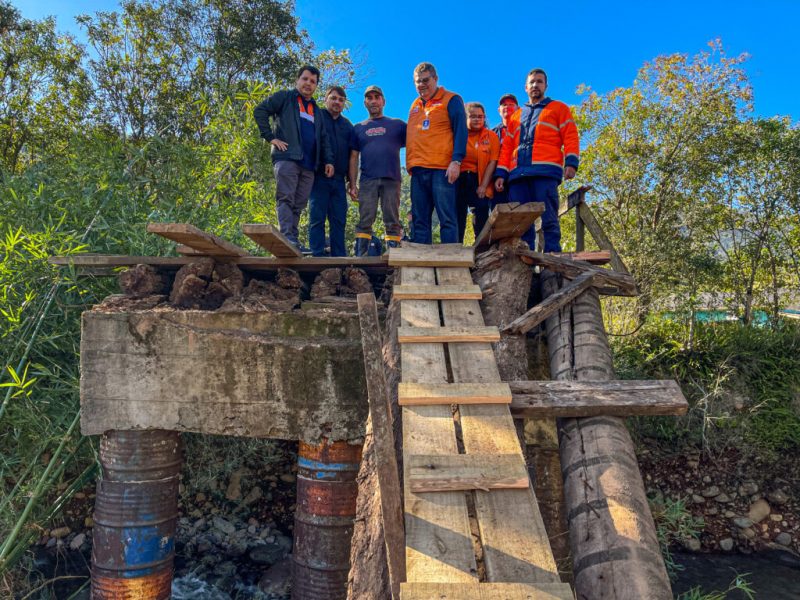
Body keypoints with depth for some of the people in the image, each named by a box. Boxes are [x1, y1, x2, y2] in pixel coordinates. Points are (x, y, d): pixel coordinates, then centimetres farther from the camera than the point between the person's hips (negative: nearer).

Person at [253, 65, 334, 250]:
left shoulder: (316, 110, 27)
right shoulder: (285, 97, 10)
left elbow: (324, 138, 26)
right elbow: (260, 111, 2)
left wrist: (328, 160, 11)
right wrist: (271, 137, -7)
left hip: (308, 165, 6)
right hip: (287, 157, -6)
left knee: (299, 204, 3)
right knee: (286, 199, -14)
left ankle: (292, 242, 5)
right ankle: (288, 238, -21)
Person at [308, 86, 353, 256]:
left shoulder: (347, 125, 20)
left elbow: (351, 155, 19)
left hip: (338, 180, 4)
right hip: (319, 177, -4)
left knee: (339, 220, 3)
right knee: (317, 218, -5)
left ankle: (339, 257, 7)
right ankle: (318, 255, -4)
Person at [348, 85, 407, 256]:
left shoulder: (397, 124, 14)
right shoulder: (359, 128, 18)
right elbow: (353, 157, 14)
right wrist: (352, 184, 4)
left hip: (391, 180, -1)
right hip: (367, 181, 1)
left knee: (392, 222, -2)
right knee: (364, 221, -3)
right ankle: (360, 258, -3)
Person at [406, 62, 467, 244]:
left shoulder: (451, 100, 5)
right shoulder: (415, 105, 23)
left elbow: (460, 131, -4)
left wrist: (456, 161, -16)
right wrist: (410, 164, 14)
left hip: (442, 169, -6)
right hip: (418, 170, 6)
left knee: (447, 219, -8)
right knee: (420, 220, 4)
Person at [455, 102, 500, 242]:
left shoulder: (491, 136, 5)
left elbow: (492, 162, -1)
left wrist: (483, 185, -10)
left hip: (480, 180, 0)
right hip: (459, 179, 0)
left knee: (481, 215, -5)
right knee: (457, 214, 0)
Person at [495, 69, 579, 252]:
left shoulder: (558, 108, 18)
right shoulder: (516, 116, 29)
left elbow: (570, 136, 6)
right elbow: (506, 147, 22)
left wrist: (571, 162, -10)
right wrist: (501, 174, 9)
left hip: (546, 172, -4)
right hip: (518, 174, 4)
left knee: (549, 219, -11)